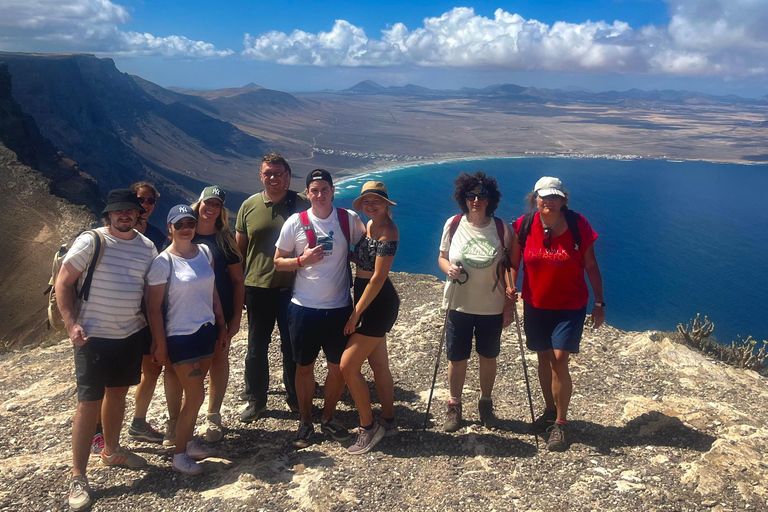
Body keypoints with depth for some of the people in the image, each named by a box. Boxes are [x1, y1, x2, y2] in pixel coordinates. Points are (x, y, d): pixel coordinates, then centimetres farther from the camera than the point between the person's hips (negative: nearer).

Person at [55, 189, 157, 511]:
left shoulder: (147, 247, 4)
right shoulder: (90, 242, -10)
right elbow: (63, 283, -8)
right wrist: (72, 324, -16)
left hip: (132, 336, 5)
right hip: (94, 337, -5)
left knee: (117, 393, 19)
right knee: (89, 403, -2)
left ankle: (111, 451, 39)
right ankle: (77, 477, 8)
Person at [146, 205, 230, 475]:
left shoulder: (204, 252, 4)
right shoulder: (163, 262, -13)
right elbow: (154, 307, -11)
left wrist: (222, 327, 11)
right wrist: (159, 345, -10)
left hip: (206, 331, 6)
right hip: (181, 336, -5)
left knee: (194, 392, 15)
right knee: (196, 395, -2)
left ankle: (189, 441, 31)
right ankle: (179, 455, 14)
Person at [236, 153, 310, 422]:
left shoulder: (302, 204, -4)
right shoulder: (249, 206, 1)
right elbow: (239, 248, 7)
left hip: (292, 289, -1)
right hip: (258, 289, 2)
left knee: (292, 348, 12)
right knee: (256, 349, 12)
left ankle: (295, 398, 31)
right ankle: (255, 401, 29)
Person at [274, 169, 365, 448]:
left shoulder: (349, 219, -3)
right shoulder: (295, 223, -4)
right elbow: (278, 262, 0)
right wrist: (302, 260, -15)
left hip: (340, 308, 1)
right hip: (304, 308, -1)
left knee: (339, 367, 10)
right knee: (304, 367, 11)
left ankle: (328, 418, 32)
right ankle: (305, 422, 28)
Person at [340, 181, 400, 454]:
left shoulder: (388, 232, -18)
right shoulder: (370, 225, 9)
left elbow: (378, 278, -20)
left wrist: (356, 314, -18)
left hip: (379, 303, -9)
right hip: (368, 301, 9)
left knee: (348, 365, -8)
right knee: (379, 364, 16)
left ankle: (368, 428, 5)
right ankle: (388, 422, 30)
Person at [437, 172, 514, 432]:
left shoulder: (501, 228, -7)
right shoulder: (453, 224, -5)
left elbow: (506, 265, 1)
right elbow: (442, 257, 5)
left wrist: (509, 288, -16)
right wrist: (449, 268, -17)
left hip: (491, 306, 0)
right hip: (459, 304, 0)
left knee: (488, 357, 15)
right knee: (457, 359, 9)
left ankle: (486, 404, 37)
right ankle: (454, 406, 29)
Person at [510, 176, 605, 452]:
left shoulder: (578, 225, -11)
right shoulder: (524, 226, -7)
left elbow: (591, 266, -3)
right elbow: (513, 264, 0)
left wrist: (599, 303, -1)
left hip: (570, 305, -2)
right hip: (535, 305, 3)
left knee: (559, 360, -10)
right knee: (543, 358, 14)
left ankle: (560, 424, 7)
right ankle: (550, 411, 35)